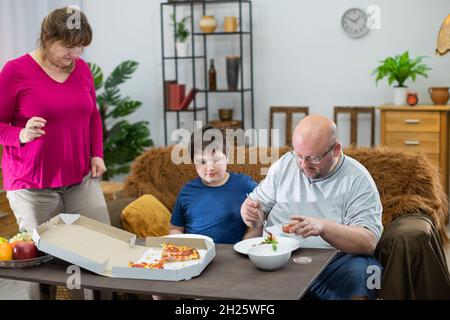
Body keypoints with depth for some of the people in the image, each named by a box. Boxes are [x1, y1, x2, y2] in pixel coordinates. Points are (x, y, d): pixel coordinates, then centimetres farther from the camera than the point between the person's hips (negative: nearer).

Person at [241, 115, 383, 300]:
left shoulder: (357, 180, -6)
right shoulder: (285, 164, 7)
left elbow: (369, 242, -16)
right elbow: (256, 203, 18)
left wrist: (323, 227, -32)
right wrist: (251, 213, -7)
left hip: (331, 262, -3)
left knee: (363, 270, -34)